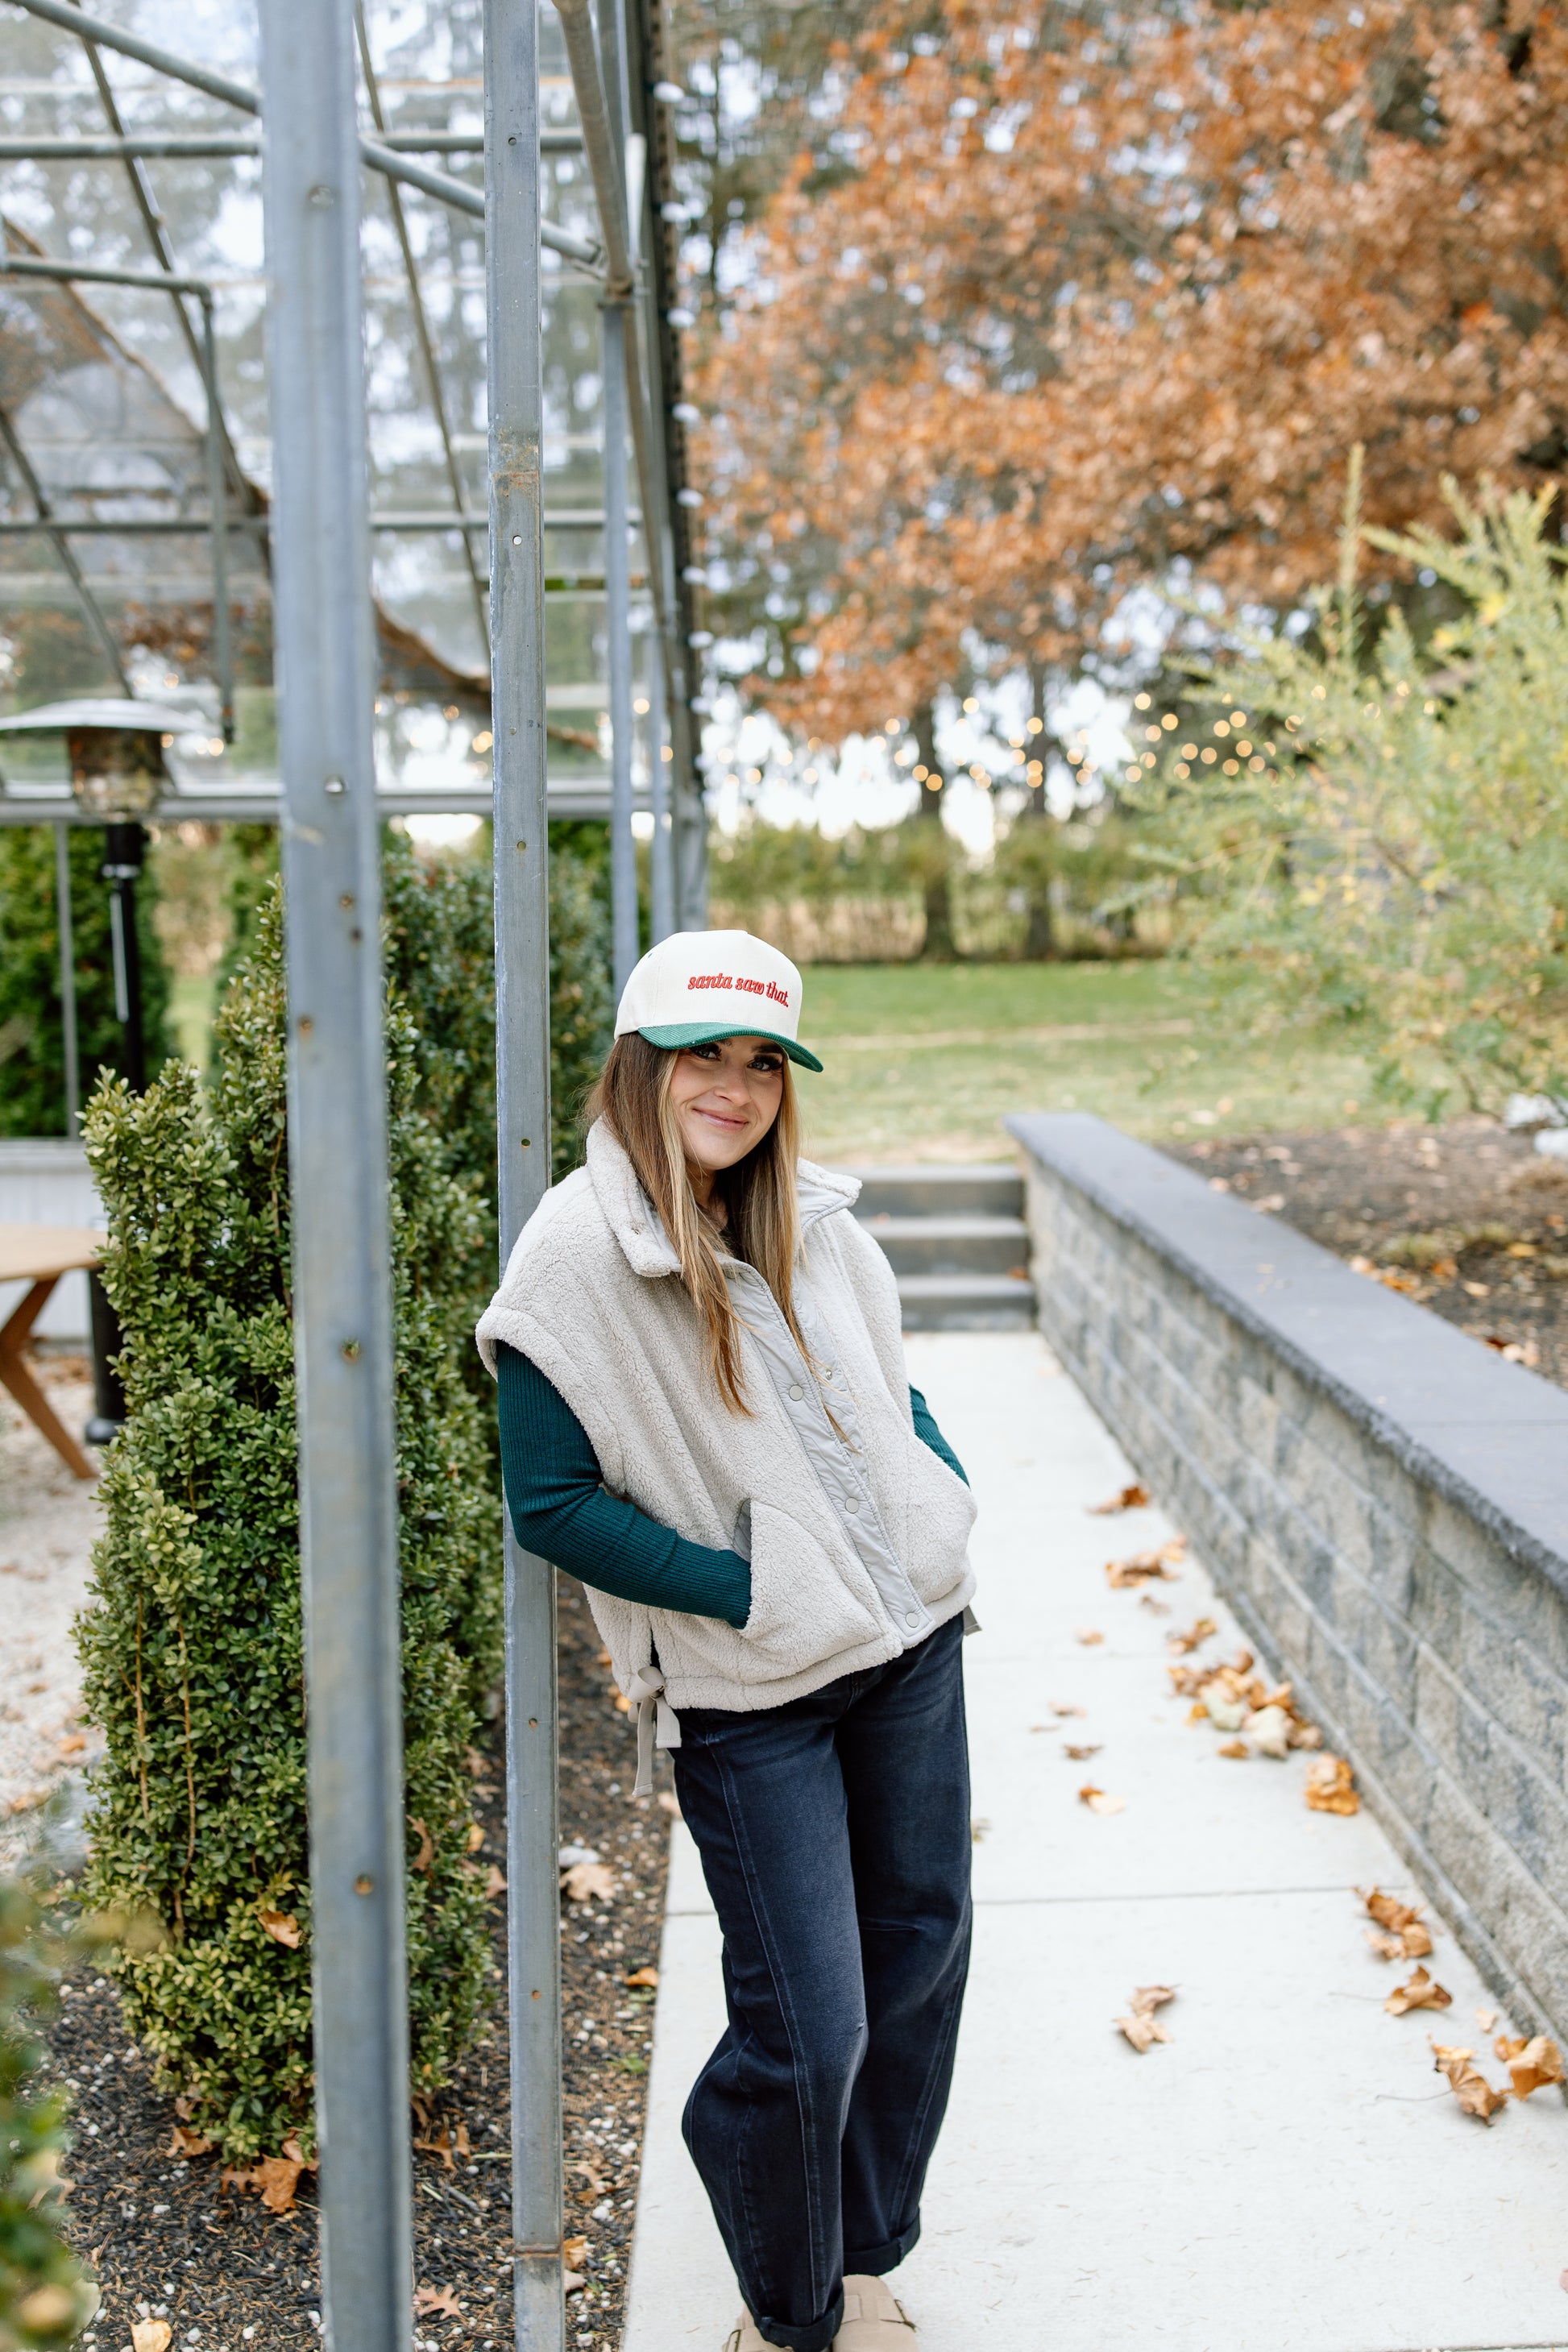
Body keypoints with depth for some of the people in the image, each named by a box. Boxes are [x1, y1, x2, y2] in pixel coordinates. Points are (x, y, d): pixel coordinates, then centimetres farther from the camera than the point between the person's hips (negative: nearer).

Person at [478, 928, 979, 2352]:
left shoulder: (813, 1222, 4)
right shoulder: (576, 1255, -15)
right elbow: (551, 1503, -15)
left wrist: (947, 1495, 0)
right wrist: (756, 1592, -17)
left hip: (913, 1641, 7)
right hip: (750, 1695, -6)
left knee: (921, 1950, 16)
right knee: (806, 2030, -2)